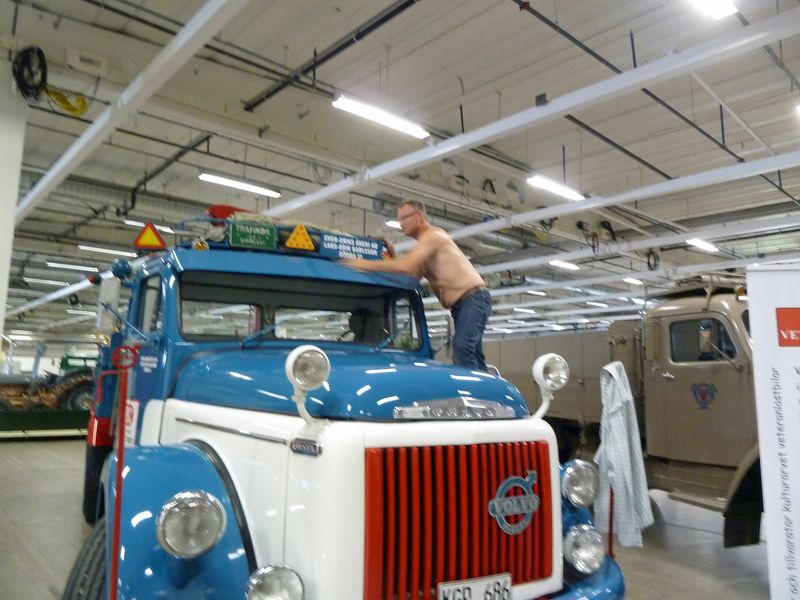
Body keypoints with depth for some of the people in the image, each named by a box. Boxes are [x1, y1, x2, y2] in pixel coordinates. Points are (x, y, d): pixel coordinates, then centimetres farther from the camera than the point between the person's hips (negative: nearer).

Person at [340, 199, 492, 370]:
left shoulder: (432, 235, -11)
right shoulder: (424, 245, 20)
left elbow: (405, 266, -24)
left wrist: (364, 264, -21)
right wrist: (392, 254, 6)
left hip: (473, 297, -10)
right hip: (463, 302, 10)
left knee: (462, 349, -23)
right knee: (472, 355, 6)